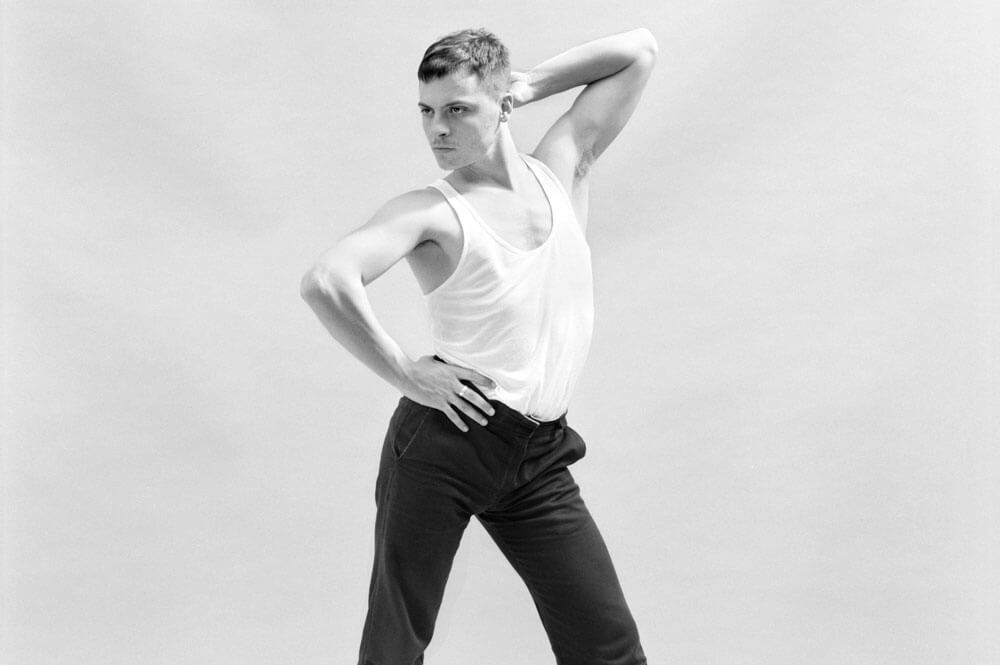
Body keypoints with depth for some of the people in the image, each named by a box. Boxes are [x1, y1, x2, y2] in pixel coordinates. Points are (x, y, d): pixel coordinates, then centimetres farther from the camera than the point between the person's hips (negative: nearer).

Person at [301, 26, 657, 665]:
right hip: (445, 436, -4)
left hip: (541, 457, 4)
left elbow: (639, 50, 18)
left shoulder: (561, 169, 11)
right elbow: (325, 282, -20)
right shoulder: (431, 211, -3)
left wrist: (528, 85, 12)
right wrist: (405, 374, -14)